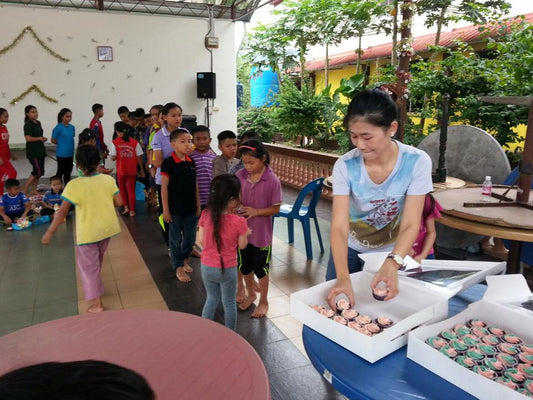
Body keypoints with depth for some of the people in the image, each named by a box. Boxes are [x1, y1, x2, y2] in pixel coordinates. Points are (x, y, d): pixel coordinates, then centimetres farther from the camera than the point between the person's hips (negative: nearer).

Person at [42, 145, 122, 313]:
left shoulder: (74, 185, -19)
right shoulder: (108, 179, -8)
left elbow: (62, 211, -19)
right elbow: (119, 202, -5)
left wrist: (50, 232, -10)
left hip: (88, 233, -5)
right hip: (107, 228, 5)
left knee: (88, 265, 9)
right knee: (97, 260, 27)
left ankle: (96, 303, 12)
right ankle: (95, 287, 48)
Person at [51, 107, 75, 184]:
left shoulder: (72, 127, 5)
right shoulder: (58, 128, -11)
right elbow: (53, 140, -5)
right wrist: (61, 144, 5)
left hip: (70, 153, 6)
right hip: (62, 154, -6)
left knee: (68, 172, 14)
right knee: (60, 172, 3)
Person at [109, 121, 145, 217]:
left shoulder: (115, 142, -7)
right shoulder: (134, 142, -4)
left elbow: (113, 157, -11)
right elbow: (139, 157, -2)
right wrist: (141, 169, 8)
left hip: (121, 170, -1)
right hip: (132, 170, 1)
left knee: (122, 189, 19)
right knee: (131, 190, 9)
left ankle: (126, 207, 13)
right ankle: (132, 211, 11)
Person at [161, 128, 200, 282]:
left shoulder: (191, 162, 4)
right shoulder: (168, 163, -12)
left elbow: (195, 186, 9)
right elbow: (164, 187, -10)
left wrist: (198, 206, 9)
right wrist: (165, 210, -10)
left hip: (191, 208, 5)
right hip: (175, 209, -5)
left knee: (190, 238, 15)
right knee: (175, 239, 8)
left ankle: (184, 259, 39)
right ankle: (178, 267, 22)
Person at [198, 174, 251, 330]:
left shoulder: (205, 215, -12)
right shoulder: (239, 222, -22)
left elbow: (201, 241, -4)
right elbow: (242, 245, -7)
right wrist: (246, 233, 12)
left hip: (207, 267, 3)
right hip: (227, 270, -3)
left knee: (212, 299, 26)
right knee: (229, 303, 18)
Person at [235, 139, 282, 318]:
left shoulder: (272, 181, -17)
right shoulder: (240, 176, -7)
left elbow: (276, 208, -12)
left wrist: (256, 212, -26)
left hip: (261, 233, -4)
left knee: (261, 269, 12)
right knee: (244, 266, 20)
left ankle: (263, 301, 34)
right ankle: (251, 294, 46)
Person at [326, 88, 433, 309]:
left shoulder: (417, 162, -24)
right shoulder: (345, 166, -24)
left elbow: (410, 225, -25)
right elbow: (339, 226, -30)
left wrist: (392, 263, -42)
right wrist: (343, 277, -43)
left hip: (392, 253, 0)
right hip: (350, 250, 1)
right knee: (335, 304, 13)